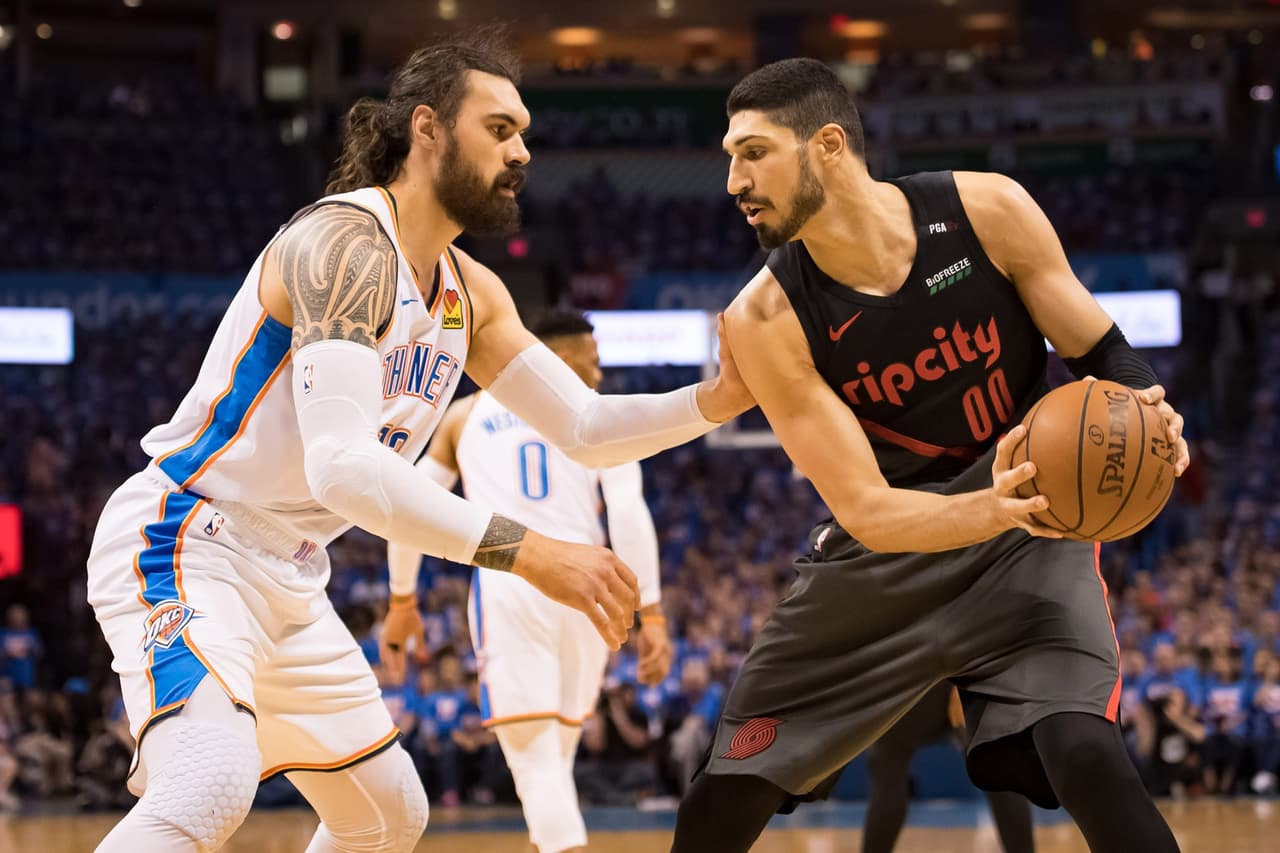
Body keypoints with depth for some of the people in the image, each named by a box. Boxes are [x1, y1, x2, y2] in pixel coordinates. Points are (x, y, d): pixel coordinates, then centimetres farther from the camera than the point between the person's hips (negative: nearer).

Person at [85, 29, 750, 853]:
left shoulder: (471, 293, 10)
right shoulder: (347, 242, -21)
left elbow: (583, 428, 16)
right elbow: (341, 465, -33)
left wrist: (717, 399, -3)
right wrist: (529, 553, -37)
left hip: (288, 580, 10)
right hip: (187, 545, -10)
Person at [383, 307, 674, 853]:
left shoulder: (467, 413, 19)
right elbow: (629, 513, -1)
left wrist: (401, 602, 29)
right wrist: (651, 615, -2)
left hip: (506, 582, -1)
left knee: (536, 760, -6)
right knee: (555, 755, 21)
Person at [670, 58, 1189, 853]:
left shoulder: (986, 210, -17)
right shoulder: (766, 320, -17)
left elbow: (1102, 351, -4)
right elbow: (865, 511, -22)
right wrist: (990, 509, -42)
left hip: (1026, 534, -2)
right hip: (883, 551, 2)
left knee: (1084, 750, -28)